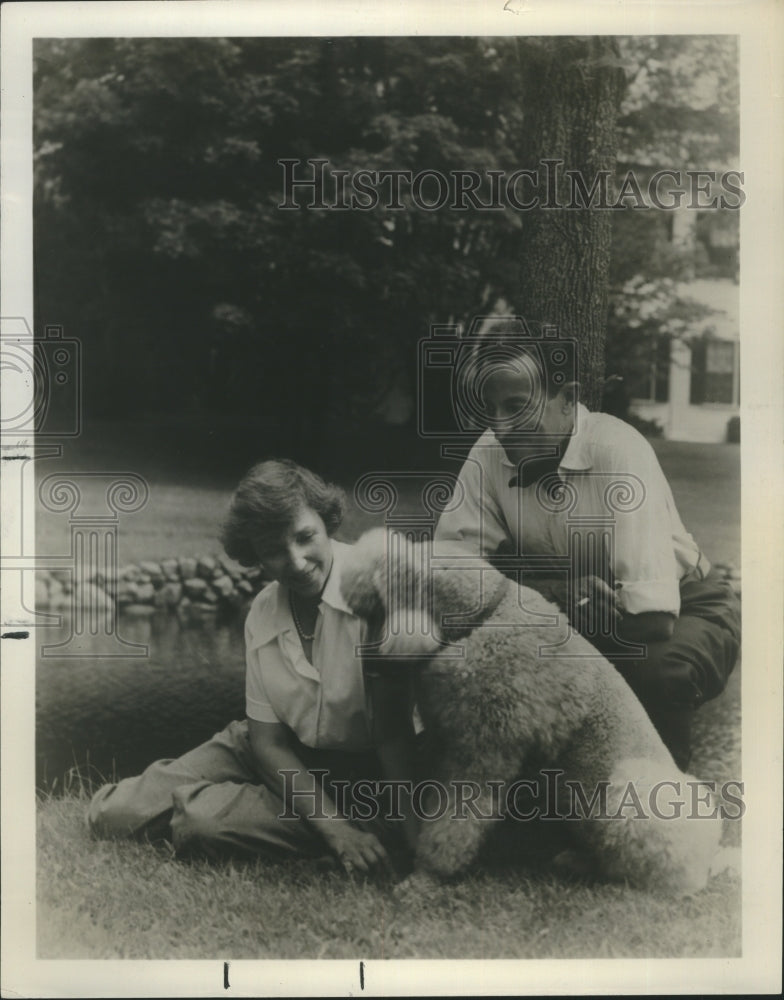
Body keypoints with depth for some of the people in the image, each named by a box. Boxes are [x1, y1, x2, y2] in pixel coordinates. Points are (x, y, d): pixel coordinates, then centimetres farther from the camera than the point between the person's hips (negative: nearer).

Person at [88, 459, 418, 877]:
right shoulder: (262, 615, -2)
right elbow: (268, 738, -3)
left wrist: (407, 836, -29)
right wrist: (334, 826, -18)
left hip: (364, 772, -5)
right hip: (285, 761, 6)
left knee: (204, 816, -27)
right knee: (114, 811, -6)